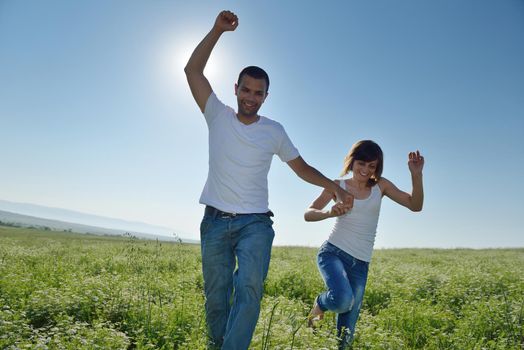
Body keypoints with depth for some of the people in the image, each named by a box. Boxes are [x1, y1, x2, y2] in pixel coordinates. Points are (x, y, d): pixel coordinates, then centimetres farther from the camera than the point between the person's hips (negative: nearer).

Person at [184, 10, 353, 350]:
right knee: (216, 296, 6)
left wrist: (335, 186, -3)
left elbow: (302, 167, 11)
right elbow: (193, 70, -1)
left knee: (249, 290, -20)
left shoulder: (273, 131, 6)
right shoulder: (218, 116, 5)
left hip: (255, 223, 0)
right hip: (215, 222, 0)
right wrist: (218, 30, -7)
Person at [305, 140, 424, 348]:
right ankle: (320, 304, 4)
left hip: (360, 263, 3)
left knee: (345, 332, 4)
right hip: (333, 253, -2)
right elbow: (308, 214, -4)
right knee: (344, 299, -30)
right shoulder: (338, 186, 0)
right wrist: (329, 212, -25)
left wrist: (416, 175, -15)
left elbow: (415, 205, 0)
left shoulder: (380, 186, 6)